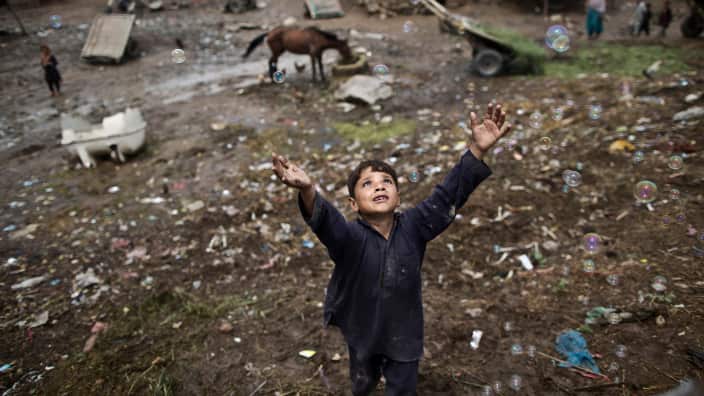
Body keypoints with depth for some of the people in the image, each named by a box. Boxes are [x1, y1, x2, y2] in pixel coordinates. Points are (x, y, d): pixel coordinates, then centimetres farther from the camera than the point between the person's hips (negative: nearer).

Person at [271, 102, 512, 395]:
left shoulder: (413, 227, -17)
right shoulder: (350, 237, -26)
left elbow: (447, 196, -27)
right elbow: (326, 221, -46)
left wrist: (477, 149, -39)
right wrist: (307, 191, -69)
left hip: (404, 334, 1)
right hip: (363, 334, 0)